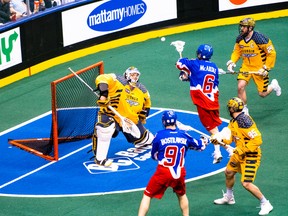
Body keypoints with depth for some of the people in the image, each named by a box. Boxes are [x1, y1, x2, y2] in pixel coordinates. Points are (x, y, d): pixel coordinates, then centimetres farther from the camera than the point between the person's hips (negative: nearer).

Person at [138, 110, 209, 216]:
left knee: (147, 195, 7)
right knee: (182, 195, 29)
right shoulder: (184, 135, 2)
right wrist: (204, 141, 40)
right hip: (179, 174, 3)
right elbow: (199, 146, 18)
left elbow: (154, 156, 7)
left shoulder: (159, 135, -6)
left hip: (163, 173, -3)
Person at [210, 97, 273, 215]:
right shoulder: (233, 121, 3)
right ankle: (229, 197, 47)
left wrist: (242, 150, -28)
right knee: (229, 172, 24)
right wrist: (217, 139, -10)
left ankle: (265, 204, 2)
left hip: (251, 155, -10)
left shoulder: (244, 121, -28)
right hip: (240, 153, 10)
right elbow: (228, 137, 8)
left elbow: (257, 140, -30)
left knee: (246, 183, -13)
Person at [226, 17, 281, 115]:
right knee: (240, 86, -16)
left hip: (259, 69, -4)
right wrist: (231, 62, -6)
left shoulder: (260, 39, -22)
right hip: (246, 67, 4)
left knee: (262, 93, 3)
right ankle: (244, 110, 2)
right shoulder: (239, 39, -5)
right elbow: (236, 52, 11)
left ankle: (273, 85, 38)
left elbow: (272, 53, -15)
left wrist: (266, 68, -16)